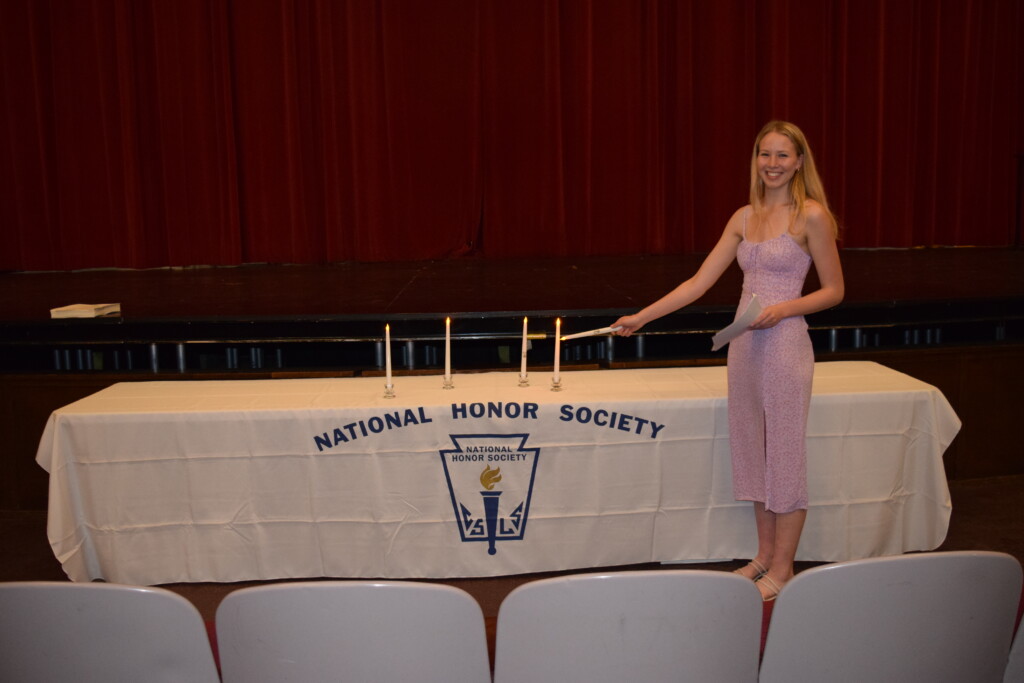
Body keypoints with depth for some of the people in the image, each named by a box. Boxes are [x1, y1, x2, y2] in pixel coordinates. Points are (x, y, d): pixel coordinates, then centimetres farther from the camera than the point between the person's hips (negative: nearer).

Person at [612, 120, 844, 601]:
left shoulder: (811, 216, -7)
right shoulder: (745, 217, 10)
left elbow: (834, 291, -3)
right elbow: (698, 283, 9)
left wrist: (783, 309, -18)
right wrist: (641, 317, 7)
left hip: (784, 345, -6)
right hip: (743, 345, 6)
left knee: (785, 454, 2)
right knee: (753, 452, 13)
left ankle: (782, 569, 15)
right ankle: (764, 556, 26)